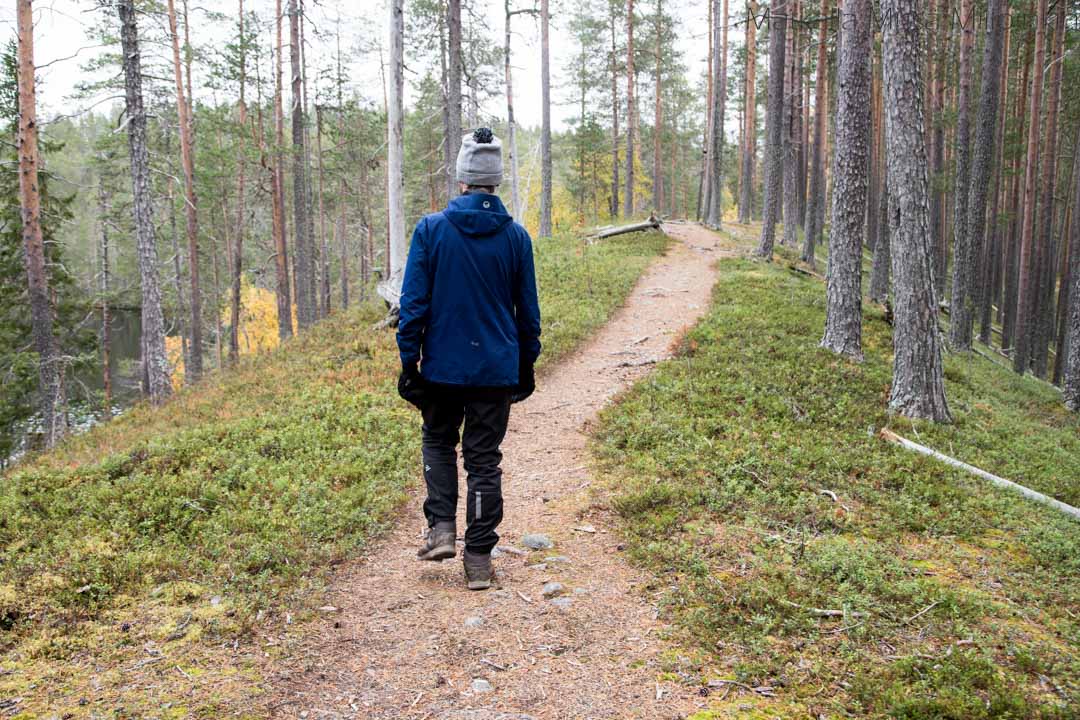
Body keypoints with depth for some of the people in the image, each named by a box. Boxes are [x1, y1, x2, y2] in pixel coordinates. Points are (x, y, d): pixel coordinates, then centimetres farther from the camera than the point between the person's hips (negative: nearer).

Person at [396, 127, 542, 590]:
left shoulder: (431, 229, -7)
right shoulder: (515, 236, -1)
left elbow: (414, 302, -7)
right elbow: (528, 310, 6)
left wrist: (409, 361, 0)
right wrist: (526, 365, 16)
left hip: (442, 365, -1)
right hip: (497, 369, 1)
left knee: (438, 442, 22)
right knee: (484, 460, 8)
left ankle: (442, 529, 9)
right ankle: (478, 559, 10)